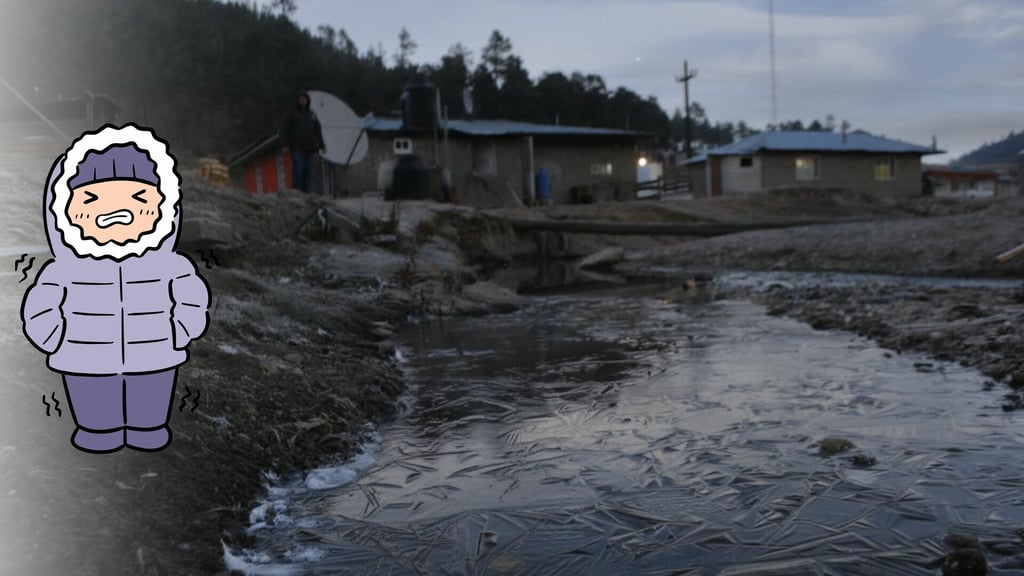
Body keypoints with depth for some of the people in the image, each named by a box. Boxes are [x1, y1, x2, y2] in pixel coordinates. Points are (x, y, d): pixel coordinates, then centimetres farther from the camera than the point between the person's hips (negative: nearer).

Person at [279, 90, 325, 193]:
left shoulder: (311, 114, 19)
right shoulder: (291, 112, 5)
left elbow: (318, 131, 21)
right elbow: (284, 129, -1)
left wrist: (321, 146, 15)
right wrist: (285, 145, -10)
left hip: (309, 149, 5)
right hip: (297, 148, -5)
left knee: (308, 172, 2)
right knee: (298, 171, -11)